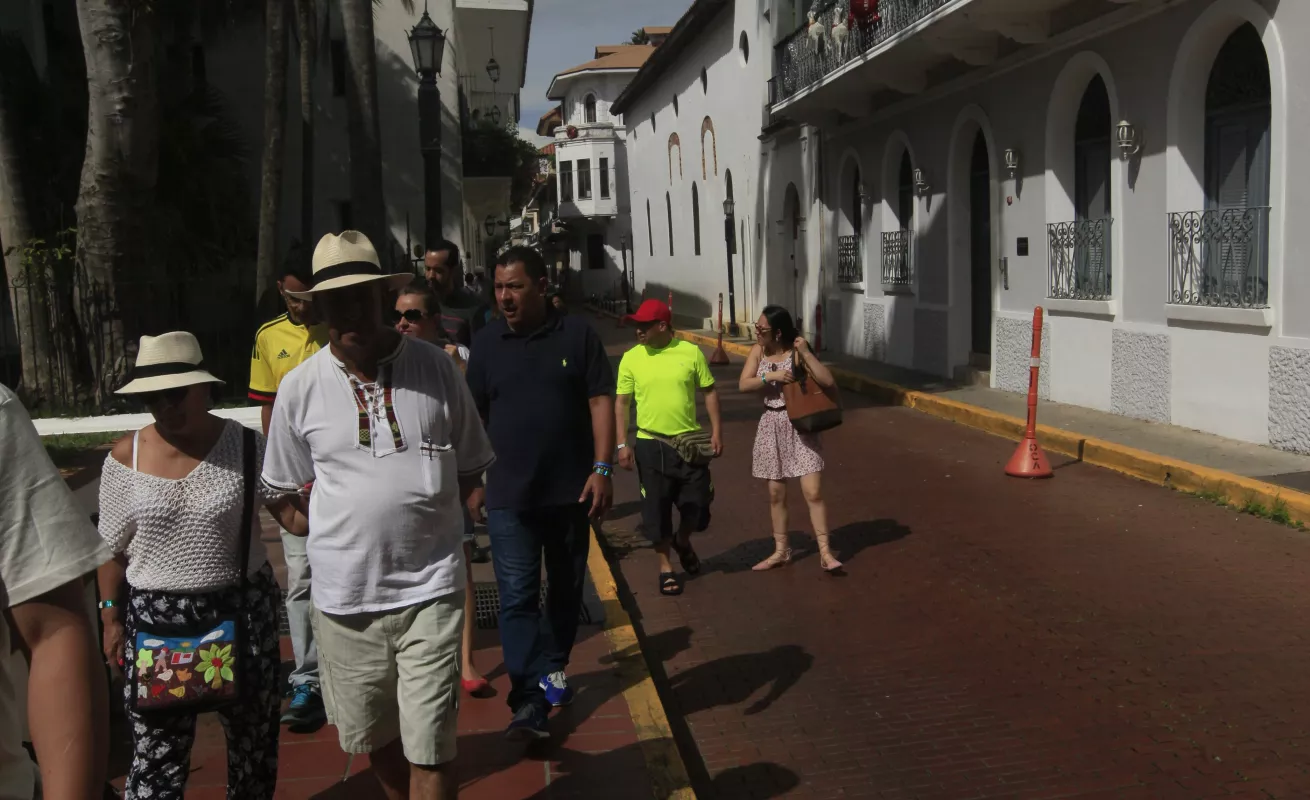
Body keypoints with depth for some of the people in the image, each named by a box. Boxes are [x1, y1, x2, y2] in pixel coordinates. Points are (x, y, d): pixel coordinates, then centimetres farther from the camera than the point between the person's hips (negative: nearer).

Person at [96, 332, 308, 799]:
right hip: (156, 618, 0)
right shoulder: (125, 459, -4)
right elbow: (114, 549, 5)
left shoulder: (246, 445, -8)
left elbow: (296, 516, -9)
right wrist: (111, 618, 5)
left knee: (253, 736, 15)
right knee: (156, 753, 4)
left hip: (242, 610, 0)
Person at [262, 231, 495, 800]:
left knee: (430, 752, 0)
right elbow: (291, 487, 9)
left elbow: (471, 470, 7)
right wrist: (358, 523, 0)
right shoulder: (300, 388, -2)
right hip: (344, 597, 2)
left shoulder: (435, 367, -3)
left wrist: (417, 512, -3)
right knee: (376, 740, 19)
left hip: (430, 589, -1)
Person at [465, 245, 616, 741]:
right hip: (508, 496, 0)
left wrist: (602, 468, -11)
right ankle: (531, 698, -6)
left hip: (570, 491, 0)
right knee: (517, 597, -7)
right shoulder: (487, 344, 4)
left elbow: (601, 402, -3)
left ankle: (554, 668, 34)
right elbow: (473, 417, 9)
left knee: (567, 588, 14)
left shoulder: (577, 335, -1)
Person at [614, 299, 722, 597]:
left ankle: (683, 542, 38)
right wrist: (622, 444, -6)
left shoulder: (691, 352, -3)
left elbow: (710, 391, 3)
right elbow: (621, 403, 1)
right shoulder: (631, 358, -3)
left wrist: (716, 431, -4)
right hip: (651, 444, 0)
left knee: (698, 502, 7)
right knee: (657, 508, 4)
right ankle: (666, 567, 21)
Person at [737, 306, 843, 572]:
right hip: (771, 425, 4)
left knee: (813, 492, -7)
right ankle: (781, 551, 25)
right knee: (776, 493, 11)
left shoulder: (797, 353, -12)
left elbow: (829, 382, -20)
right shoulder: (758, 351, 1)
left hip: (800, 425, -4)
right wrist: (771, 375, -21)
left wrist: (807, 353, -25)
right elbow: (743, 384, -8)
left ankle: (825, 552, 2)